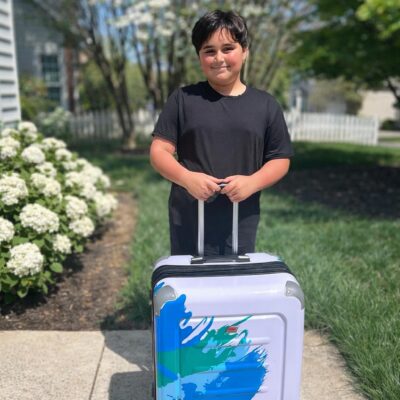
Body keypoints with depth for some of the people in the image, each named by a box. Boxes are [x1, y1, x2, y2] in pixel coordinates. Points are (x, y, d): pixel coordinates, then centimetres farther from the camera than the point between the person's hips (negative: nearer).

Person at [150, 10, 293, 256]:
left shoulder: (266, 105, 5)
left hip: (242, 221, 1)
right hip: (189, 220, -1)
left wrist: (252, 182, -14)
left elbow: (280, 159, 5)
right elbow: (159, 150, -1)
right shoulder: (183, 99, 1)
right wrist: (186, 178, -20)